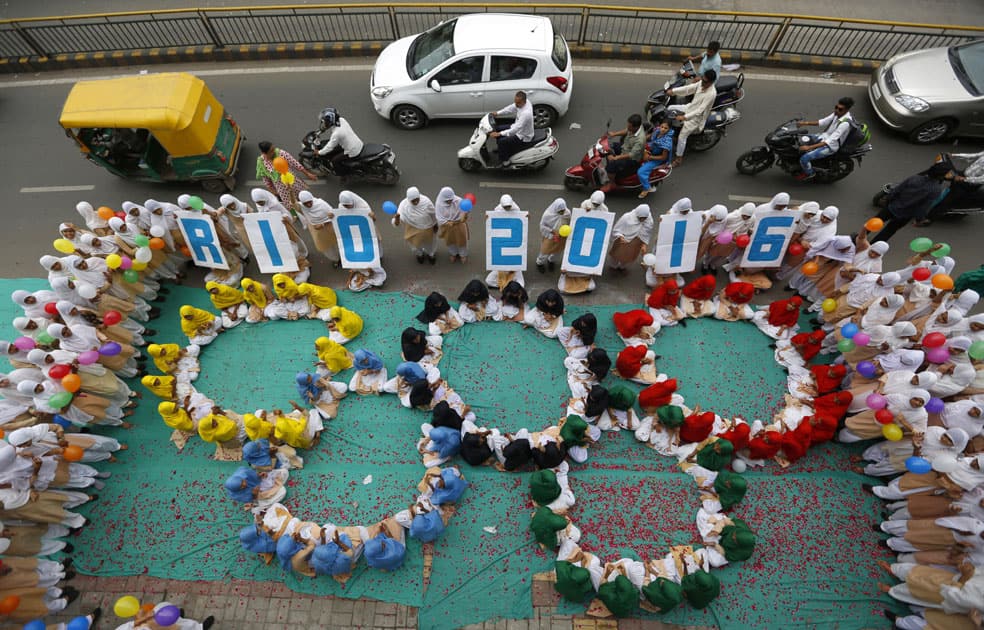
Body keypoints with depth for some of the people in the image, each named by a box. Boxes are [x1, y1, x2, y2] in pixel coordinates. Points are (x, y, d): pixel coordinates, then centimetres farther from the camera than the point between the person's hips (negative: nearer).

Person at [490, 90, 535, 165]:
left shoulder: (526, 113, -38)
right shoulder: (521, 102, -11)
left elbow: (515, 129, -39)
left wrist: (500, 134, -40)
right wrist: (497, 113, -1)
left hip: (523, 137, -10)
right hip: (517, 128, 10)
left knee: (502, 141, -20)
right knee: (498, 128, 14)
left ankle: (504, 161, 3)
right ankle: (503, 149, 34)